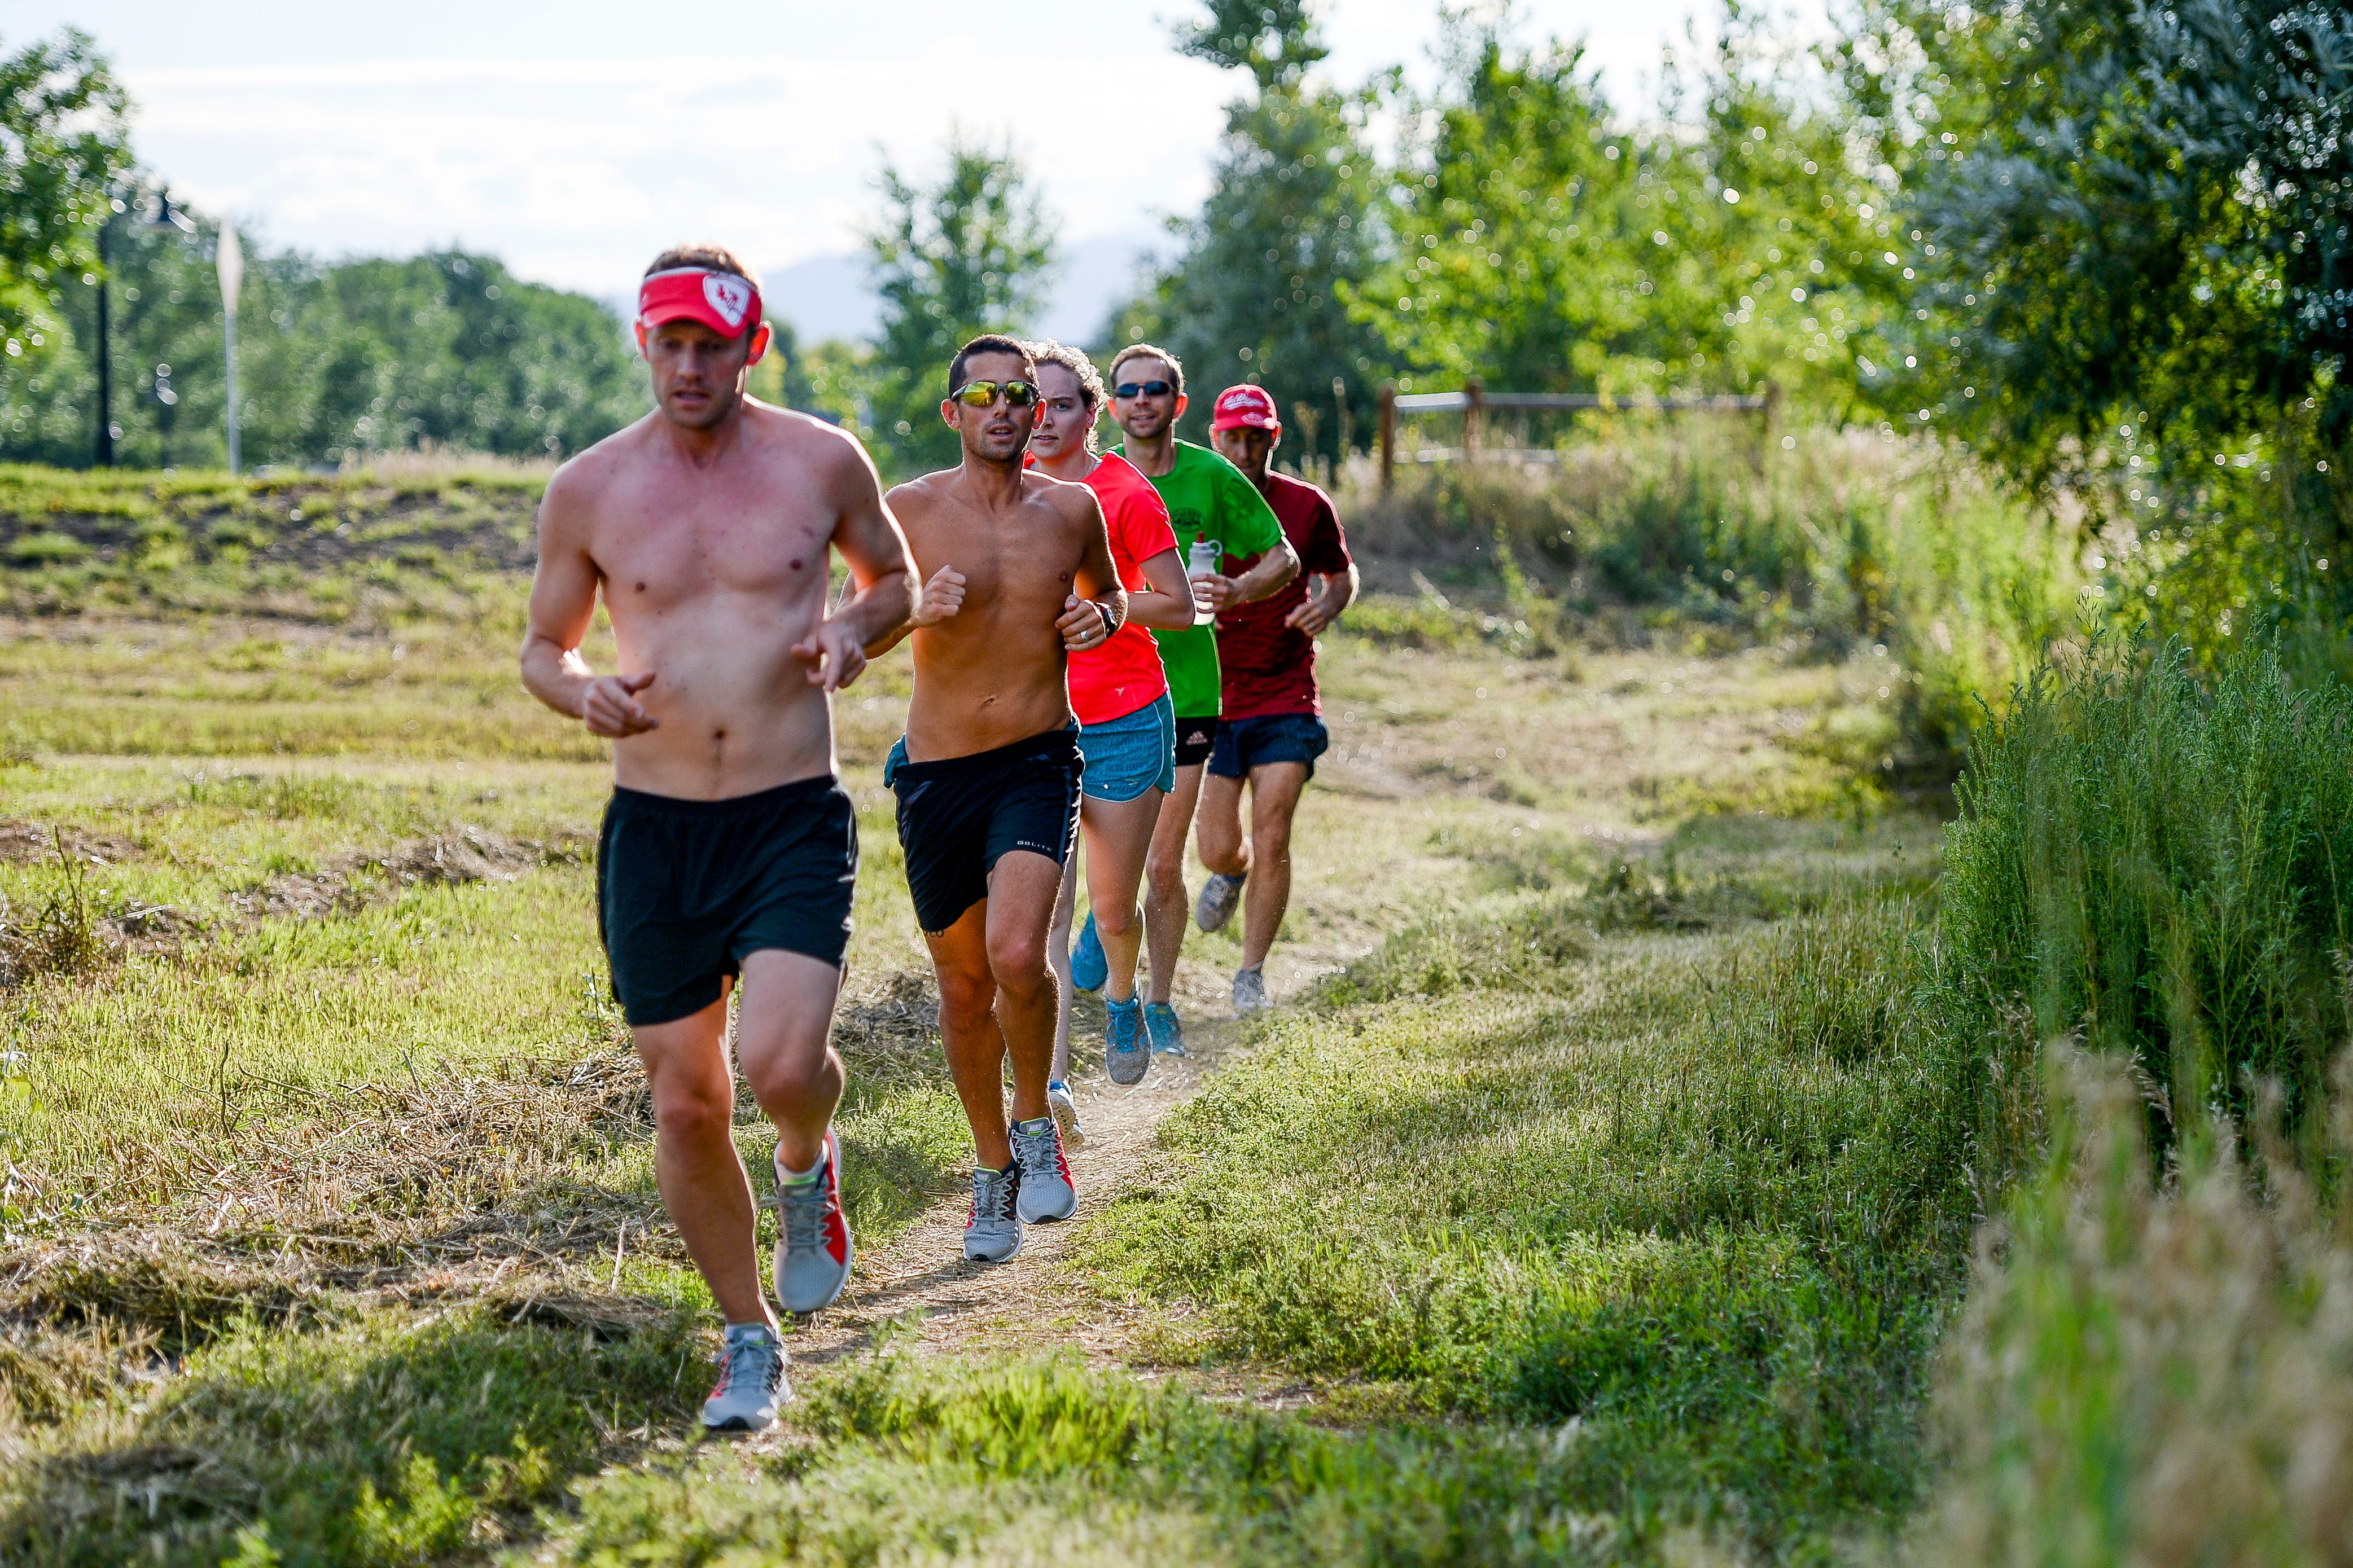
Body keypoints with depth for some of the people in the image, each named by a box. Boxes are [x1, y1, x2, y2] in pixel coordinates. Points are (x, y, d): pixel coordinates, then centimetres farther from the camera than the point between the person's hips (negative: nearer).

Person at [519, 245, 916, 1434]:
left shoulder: (822, 463, 0)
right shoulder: (588, 490, 2)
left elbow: (895, 578, 16)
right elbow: (541, 646, 12)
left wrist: (855, 633, -7)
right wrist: (581, 693, -12)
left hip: (794, 816, -2)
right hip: (653, 829, 2)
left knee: (781, 1065, -20)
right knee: (685, 1103, 4)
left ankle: (807, 1169, 18)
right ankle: (750, 1345, 22)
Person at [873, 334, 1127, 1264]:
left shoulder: (1072, 509, 3)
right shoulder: (908, 510, -2)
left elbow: (1108, 593, 21)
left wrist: (1102, 618, -3)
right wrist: (915, 610, -22)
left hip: (1038, 763, -1)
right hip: (937, 772, 1)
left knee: (1016, 953, -23)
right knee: (963, 986, 9)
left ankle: (1037, 1125, 3)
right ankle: (994, 1169, 29)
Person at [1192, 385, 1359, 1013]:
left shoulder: (1308, 506, 0)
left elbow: (1342, 572, 16)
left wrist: (1328, 606, -6)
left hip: (1285, 701, 0)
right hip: (1208, 699, 0)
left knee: (1271, 841, -7)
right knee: (1219, 850, -1)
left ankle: (1252, 972, 10)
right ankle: (1231, 874, 38)